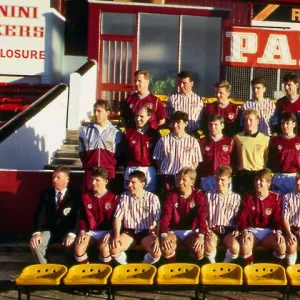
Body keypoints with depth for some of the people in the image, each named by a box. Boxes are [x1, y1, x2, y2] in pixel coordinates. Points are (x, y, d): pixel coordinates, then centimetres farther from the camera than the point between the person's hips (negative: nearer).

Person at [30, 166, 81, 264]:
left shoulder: (75, 195, -2)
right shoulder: (46, 193, 6)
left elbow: (78, 216, -12)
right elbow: (40, 214, -4)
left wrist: (72, 234, -31)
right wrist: (37, 232, -22)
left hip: (67, 231, -3)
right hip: (49, 230, 3)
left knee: (72, 244, -33)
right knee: (35, 243, -25)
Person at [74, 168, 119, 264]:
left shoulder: (113, 198, -1)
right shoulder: (85, 196, 8)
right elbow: (82, 217, 10)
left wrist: (110, 233, -15)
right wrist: (82, 231, -5)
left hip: (106, 231, -2)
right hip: (90, 231, 3)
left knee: (104, 248, -33)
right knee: (78, 247, -26)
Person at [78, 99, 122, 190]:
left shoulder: (116, 132, 2)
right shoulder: (86, 130, 8)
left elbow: (119, 155, 8)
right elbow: (81, 152, 15)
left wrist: (112, 167, 3)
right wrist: (87, 164, 8)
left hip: (109, 171, -1)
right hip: (90, 171, 2)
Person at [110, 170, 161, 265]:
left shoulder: (152, 198, -7)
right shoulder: (124, 197, -1)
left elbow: (159, 220, -11)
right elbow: (117, 218, 0)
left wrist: (157, 238, -25)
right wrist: (116, 236, -15)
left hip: (147, 233, -1)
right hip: (129, 232, 2)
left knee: (157, 253, -28)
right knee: (113, 249, -25)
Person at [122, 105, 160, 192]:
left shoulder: (154, 134, 1)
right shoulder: (128, 132, 5)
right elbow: (123, 152, 9)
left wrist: (156, 168, 3)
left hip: (149, 171, -1)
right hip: (131, 170, 1)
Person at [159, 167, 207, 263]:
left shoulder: (199, 195, -4)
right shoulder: (172, 194, -3)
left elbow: (202, 216, -13)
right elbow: (166, 215, -11)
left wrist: (201, 236, -29)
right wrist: (164, 235, -27)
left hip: (191, 231, 0)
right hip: (174, 231, 0)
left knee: (200, 251, -29)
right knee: (166, 250, -31)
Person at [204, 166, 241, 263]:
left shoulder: (236, 197, 12)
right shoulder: (209, 196, 15)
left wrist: (237, 230, -7)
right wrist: (206, 228, -3)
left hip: (229, 229, 0)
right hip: (212, 229, 0)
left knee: (235, 247, -32)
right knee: (209, 245, -35)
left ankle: (225, 264, -1)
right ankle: (212, 263, -4)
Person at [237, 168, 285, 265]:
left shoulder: (276, 198, 4)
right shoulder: (247, 197, 4)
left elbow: (278, 218, 2)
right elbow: (242, 217, -1)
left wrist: (278, 231, -19)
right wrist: (244, 231, -20)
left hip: (268, 231, 1)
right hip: (251, 230, -1)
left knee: (281, 245, -31)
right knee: (244, 245, -35)